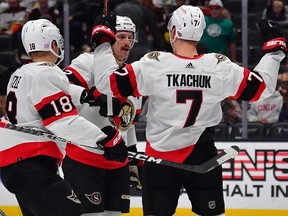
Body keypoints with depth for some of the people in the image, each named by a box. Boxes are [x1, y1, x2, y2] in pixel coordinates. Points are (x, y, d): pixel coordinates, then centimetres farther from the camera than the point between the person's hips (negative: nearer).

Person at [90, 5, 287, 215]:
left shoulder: (154, 64, -14)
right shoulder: (221, 67, -8)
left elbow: (108, 81, -12)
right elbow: (262, 87, 2)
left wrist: (103, 42, 0)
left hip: (161, 159, -2)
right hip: (203, 157, 2)